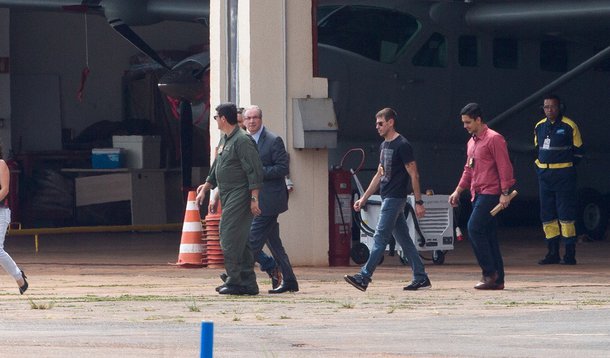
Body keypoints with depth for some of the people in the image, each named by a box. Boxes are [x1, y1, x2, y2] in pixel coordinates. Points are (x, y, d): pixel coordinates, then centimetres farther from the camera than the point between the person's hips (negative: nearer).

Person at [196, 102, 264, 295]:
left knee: (230, 239, -11)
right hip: (228, 198, 10)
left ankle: (234, 281, -8)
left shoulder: (242, 140, -14)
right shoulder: (224, 140, 17)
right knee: (239, 241, 10)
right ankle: (248, 283, 12)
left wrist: (254, 199, -21)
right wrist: (205, 189, 28)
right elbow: (216, 169, 28)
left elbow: (254, 171, -17)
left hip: (239, 197, -10)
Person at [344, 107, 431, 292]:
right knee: (404, 240, 10)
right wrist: (364, 199, 20)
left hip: (395, 198, -9)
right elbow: (379, 175, 22)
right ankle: (421, 278, 13)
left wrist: (419, 202, -15)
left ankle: (364, 277, -14)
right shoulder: (384, 145, 15)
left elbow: (414, 175, -13)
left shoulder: (402, 145, -12)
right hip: (387, 198, 9)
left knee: (380, 238, -11)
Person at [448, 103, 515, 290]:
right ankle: (497, 280, 7)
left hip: (490, 193, -9)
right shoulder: (472, 142, 19)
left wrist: (505, 193, -19)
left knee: (474, 229, -17)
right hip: (477, 194, 9)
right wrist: (458, 191, 22)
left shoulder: (493, 139, -9)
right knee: (488, 235, 7)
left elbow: (504, 166, -14)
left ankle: (490, 273, -12)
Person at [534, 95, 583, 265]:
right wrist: (540, 166, 11)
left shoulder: (569, 126, -5)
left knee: (565, 213, -7)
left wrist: (567, 166, -2)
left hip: (564, 175, -6)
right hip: (544, 174, 6)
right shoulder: (539, 127, 10)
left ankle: (570, 253, -4)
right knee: (547, 214, 5)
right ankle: (552, 253, 11)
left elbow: (578, 150, 0)